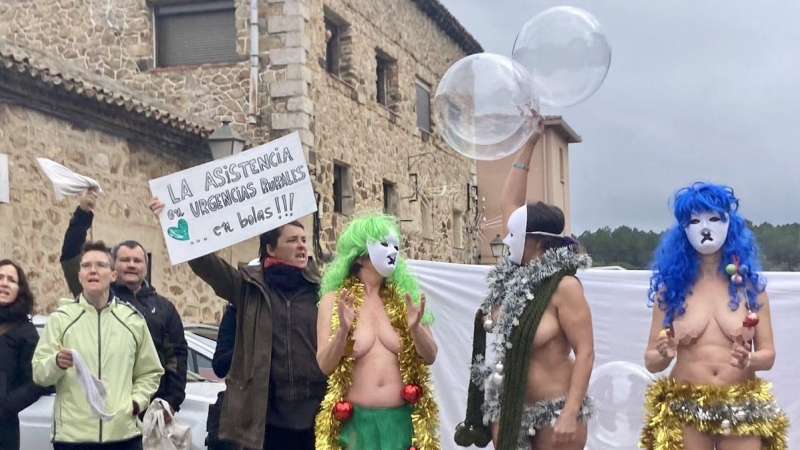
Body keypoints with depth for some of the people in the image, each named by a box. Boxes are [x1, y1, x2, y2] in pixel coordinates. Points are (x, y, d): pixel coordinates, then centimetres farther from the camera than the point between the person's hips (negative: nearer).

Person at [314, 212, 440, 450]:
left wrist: (415, 327, -14)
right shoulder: (334, 300, 0)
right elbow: (325, 365, -4)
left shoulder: (404, 298, 6)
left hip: (401, 419, 2)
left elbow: (429, 357, 5)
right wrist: (343, 330, -21)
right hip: (356, 421, -2)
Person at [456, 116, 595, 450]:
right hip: (507, 407, 7)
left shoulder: (564, 286, -15)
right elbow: (510, 204, 9)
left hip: (552, 410, -6)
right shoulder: (514, 274, 3)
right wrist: (527, 145, 9)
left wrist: (570, 414, -24)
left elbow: (585, 352, -17)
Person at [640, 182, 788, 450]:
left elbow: (768, 355, 3)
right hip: (684, 410, 0)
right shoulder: (670, 288, -2)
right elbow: (650, 361, 1)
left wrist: (749, 360, -17)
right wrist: (664, 355, -21)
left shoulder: (750, 285, 0)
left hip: (742, 409, 1)